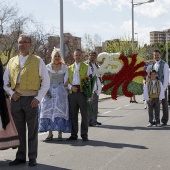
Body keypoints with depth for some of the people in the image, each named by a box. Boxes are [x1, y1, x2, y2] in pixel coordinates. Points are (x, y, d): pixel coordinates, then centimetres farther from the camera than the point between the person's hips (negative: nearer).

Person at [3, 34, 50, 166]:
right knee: (19, 130, 8)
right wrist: (11, 92, -3)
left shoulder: (38, 61, 4)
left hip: (31, 99, -3)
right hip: (16, 99, 3)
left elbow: (46, 82, 2)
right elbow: (5, 81, 15)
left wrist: (38, 98, -7)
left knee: (32, 130, 4)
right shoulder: (11, 61, 13)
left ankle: (32, 158, 13)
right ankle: (20, 157, 18)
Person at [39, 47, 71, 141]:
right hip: (50, 91, 1)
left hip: (61, 91, -1)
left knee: (60, 111, -6)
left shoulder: (64, 67, 6)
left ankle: (60, 134, -2)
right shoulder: (48, 67, 7)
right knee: (49, 111, -2)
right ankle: (50, 133, 4)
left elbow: (67, 80, 6)